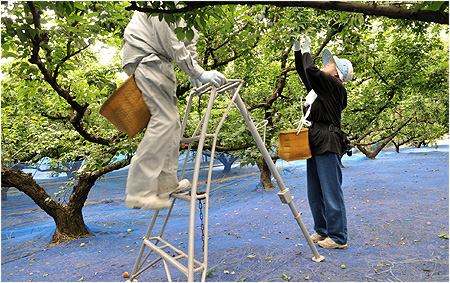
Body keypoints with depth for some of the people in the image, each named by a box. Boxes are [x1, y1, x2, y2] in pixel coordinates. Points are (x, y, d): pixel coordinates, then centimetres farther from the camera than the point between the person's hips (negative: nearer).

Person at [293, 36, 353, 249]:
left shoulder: (334, 86, -6)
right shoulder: (319, 86, 18)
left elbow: (311, 71, -19)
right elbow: (303, 72, 29)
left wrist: (307, 51, -2)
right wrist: (298, 49, 21)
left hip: (327, 146, -9)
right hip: (314, 145, 9)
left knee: (331, 192, -3)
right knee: (314, 193, 14)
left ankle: (338, 237, 9)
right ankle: (322, 231, 28)